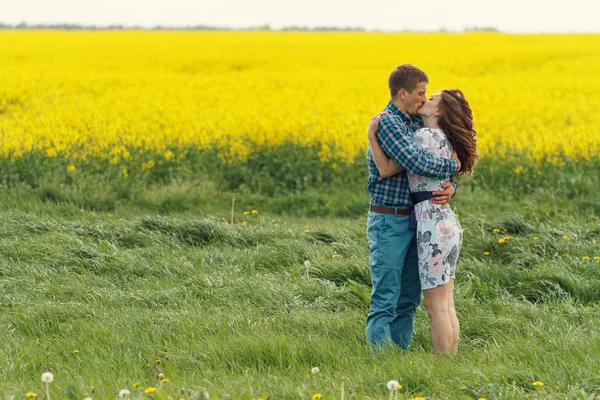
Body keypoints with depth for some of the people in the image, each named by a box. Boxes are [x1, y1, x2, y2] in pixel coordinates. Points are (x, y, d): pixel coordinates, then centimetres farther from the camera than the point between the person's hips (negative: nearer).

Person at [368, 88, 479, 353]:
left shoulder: (424, 136, -12)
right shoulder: (444, 140, 13)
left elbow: (387, 170, -11)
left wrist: (372, 135, -9)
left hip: (432, 224, -9)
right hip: (449, 223, 9)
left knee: (436, 307, -3)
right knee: (447, 305, 12)